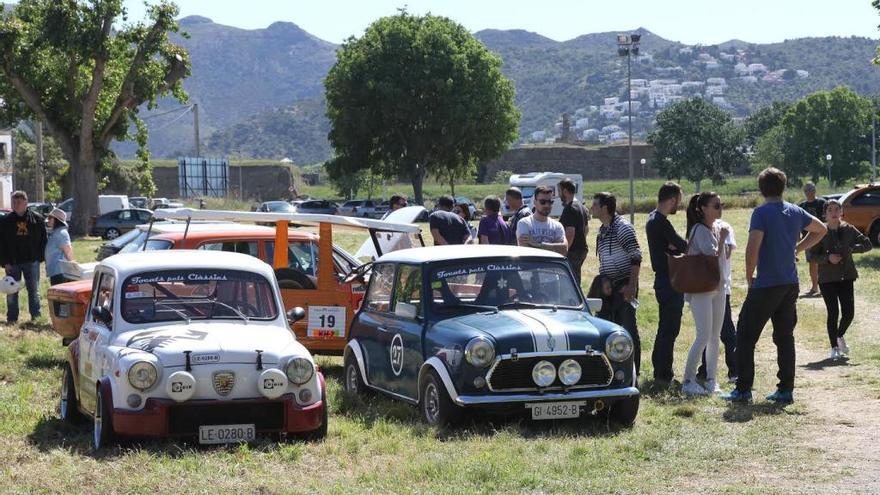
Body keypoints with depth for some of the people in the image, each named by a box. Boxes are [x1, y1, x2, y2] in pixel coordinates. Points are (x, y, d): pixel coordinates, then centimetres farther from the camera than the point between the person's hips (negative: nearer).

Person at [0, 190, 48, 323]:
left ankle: (35, 315, 18)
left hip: (31, 261, 0)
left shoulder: (37, 219, 0)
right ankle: (12, 317, 10)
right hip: (12, 262, 0)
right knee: (12, 291, 4)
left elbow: (43, 240, 5)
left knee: (34, 289, 8)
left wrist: (39, 257, -3)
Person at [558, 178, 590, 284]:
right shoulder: (581, 207, 15)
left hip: (573, 251, -10)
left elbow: (570, 233, -23)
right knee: (576, 281, 16)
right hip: (582, 249, 10)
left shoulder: (569, 209, -17)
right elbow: (586, 229, 23)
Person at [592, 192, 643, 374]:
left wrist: (631, 286, -21)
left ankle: (633, 373, -1)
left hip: (625, 285, -8)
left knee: (629, 329, -6)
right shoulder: (602, 231, 14)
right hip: (609, 287, 8)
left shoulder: (623, 227, -11)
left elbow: (636, 258, -16)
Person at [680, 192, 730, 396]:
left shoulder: (719, 228, 12)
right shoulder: (700, 230, -13)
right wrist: (722, 238, -11)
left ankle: (711, 379, 15)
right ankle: (688, 381, -4)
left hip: (718, 287, 8)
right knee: (704, 336, -11)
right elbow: (713, 256, -21)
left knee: (715, 337, 9)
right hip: (701, 288, -8)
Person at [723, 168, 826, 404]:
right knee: (785, 337, 12)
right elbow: (821, 230, 23)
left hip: (766, 285, -6)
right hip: (790, 284, 6)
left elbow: (753, 247, -22)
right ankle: (786, 390, 12)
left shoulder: (762, 213, -12)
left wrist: (749, 276, -8)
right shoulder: (795, 212, 8)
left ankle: (743, 389, 0)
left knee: (745, 336, 2)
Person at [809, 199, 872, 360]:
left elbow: (867, 244, 5)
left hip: (846, 277, 2)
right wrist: (827, 258, -20)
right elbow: (813, 255, -2)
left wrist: (851, 249, -11)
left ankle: (840, 336, 30)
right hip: (827, 278, -2)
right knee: (833, 313, -4)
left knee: (849, 313, -1)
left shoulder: (848, 230, 2)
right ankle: (834, 348, 11)